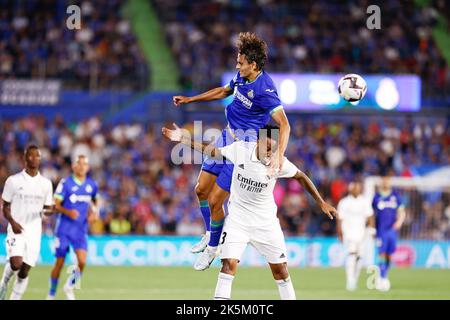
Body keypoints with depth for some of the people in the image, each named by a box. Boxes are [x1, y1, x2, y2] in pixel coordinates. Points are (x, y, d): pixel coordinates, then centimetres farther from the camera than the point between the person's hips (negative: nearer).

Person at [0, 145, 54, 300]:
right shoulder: (13, 181, -1)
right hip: (17, 229, -3)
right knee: (16, 263, -21)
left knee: (25, 271, 0)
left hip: (34, 232, 3)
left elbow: (48, 208, 12)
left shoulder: (46, 183, 7)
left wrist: (48, 211, -13)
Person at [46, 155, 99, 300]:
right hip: (64, 229, -3)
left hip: (81, 229, 3)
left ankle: (69, 286, 10)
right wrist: (68, 212, -25)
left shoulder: (92, 185, 6)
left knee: (82, 262, -15)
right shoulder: (65, 183, -7)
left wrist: (93, 211, 5)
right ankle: (51, 294, 19)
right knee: (60, 262, 1)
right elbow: (55, 205, -8)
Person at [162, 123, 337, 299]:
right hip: (237, 217, -1)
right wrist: (183, 138, -2)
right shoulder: (240, 149, -16)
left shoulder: (279, 163, -15)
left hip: (266, 222, 1)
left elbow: (301, 177, 2)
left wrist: (321, 203, 4)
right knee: (229, 263, -17)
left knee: (280, 269, 4)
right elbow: (213, 151, 0)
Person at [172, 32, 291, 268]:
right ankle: (210, 234, 38)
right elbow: (223, 91, 23)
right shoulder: (242, 77, 1)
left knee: (214, 201, -5)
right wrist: (189, 100, 25)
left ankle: (213, 248, 18)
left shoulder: (264, 89, -26)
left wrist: (279, 155, -45)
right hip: (228, 136, 8)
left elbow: (284, 125, -31)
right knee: (201, 190, 15)